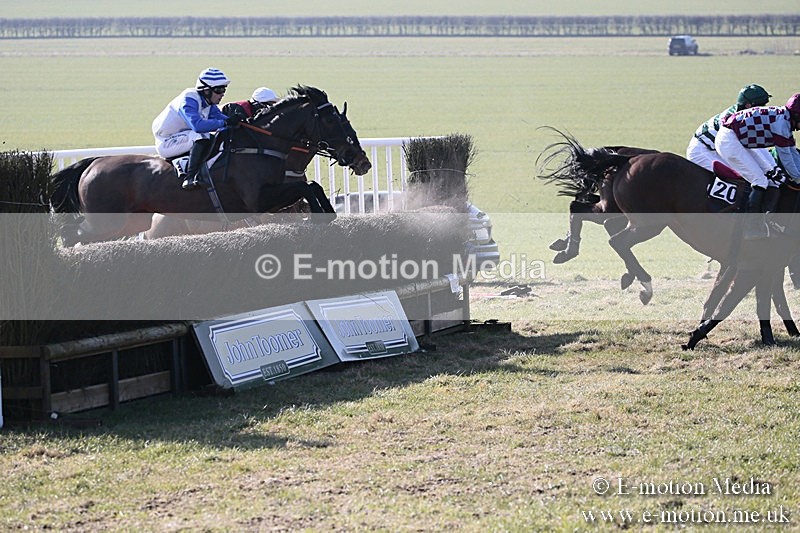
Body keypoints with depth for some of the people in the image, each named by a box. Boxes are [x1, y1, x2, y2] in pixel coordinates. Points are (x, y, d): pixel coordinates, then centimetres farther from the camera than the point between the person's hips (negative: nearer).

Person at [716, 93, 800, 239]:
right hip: (728, 140, -11)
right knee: (760, 180, -14)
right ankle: (753, 228, -15)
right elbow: (785, 155, -14)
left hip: (737, 142, 11)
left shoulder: (785, 120, 11)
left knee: (768, 173, 12)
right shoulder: (781, 121, -19)